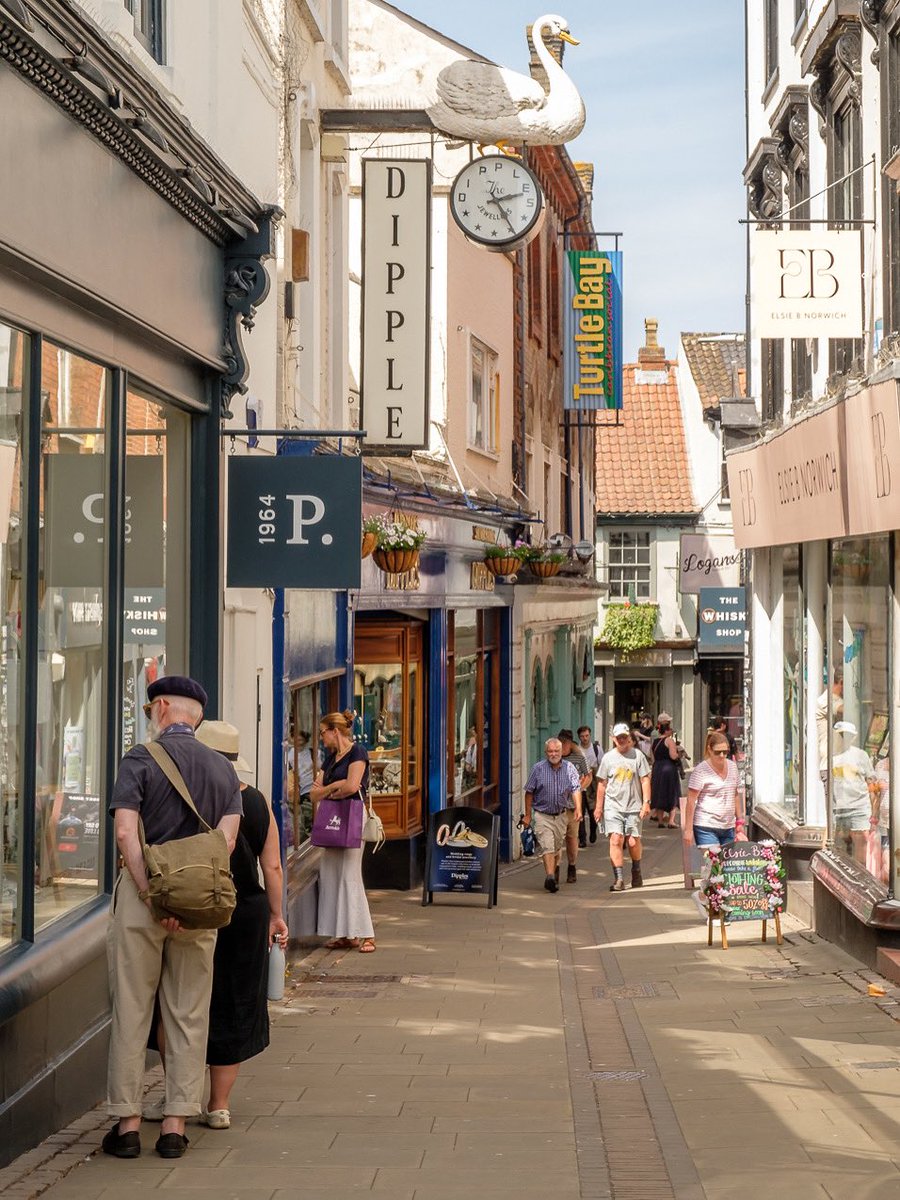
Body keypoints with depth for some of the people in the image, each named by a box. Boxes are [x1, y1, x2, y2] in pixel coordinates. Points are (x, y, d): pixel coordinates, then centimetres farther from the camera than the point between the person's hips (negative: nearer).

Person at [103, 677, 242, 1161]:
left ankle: (127, 1124, 8)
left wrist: (152, 898, -16)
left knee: (131, 1012, 4)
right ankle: (175, 1125, 9)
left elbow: (127, 833, -16)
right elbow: (227, 839, -4)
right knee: (189, 1015, 8)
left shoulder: (141, 759, -4)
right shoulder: (224, 769, 9)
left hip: (141, 891, -3)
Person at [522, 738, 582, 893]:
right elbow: (529, 792, 4)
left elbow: (576, 789, -4)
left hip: (561, 815, 3)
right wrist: (528, 815, 3)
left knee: (557, 847, 13)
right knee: (547, 846, -17)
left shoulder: (569, 768, 3)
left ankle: (555, 871, 35)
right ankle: (550, 877, -25)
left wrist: (578, 808, -19)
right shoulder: (538, 768, -2)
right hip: (542, 815, -3)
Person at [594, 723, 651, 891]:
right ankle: (619, 878, -12)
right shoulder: (608, 757, 7)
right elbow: (602, 784, 12)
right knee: (616, 840, -12)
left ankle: (636, 871, 30)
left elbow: (645, 780, 3)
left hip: (633, 806, 0)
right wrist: (599, 807, 11)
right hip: (613, 806, 0)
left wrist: (646, 802, -6)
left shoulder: (637, 755, 3)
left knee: (634, 842, 3)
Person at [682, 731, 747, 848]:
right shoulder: (701, 770, -8)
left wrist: (740, 823, 15)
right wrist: (688, 829, -12)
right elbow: (691, 802, -8)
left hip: (728, 828, 6)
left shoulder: (732, 766, 10)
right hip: (706, 828, -6)